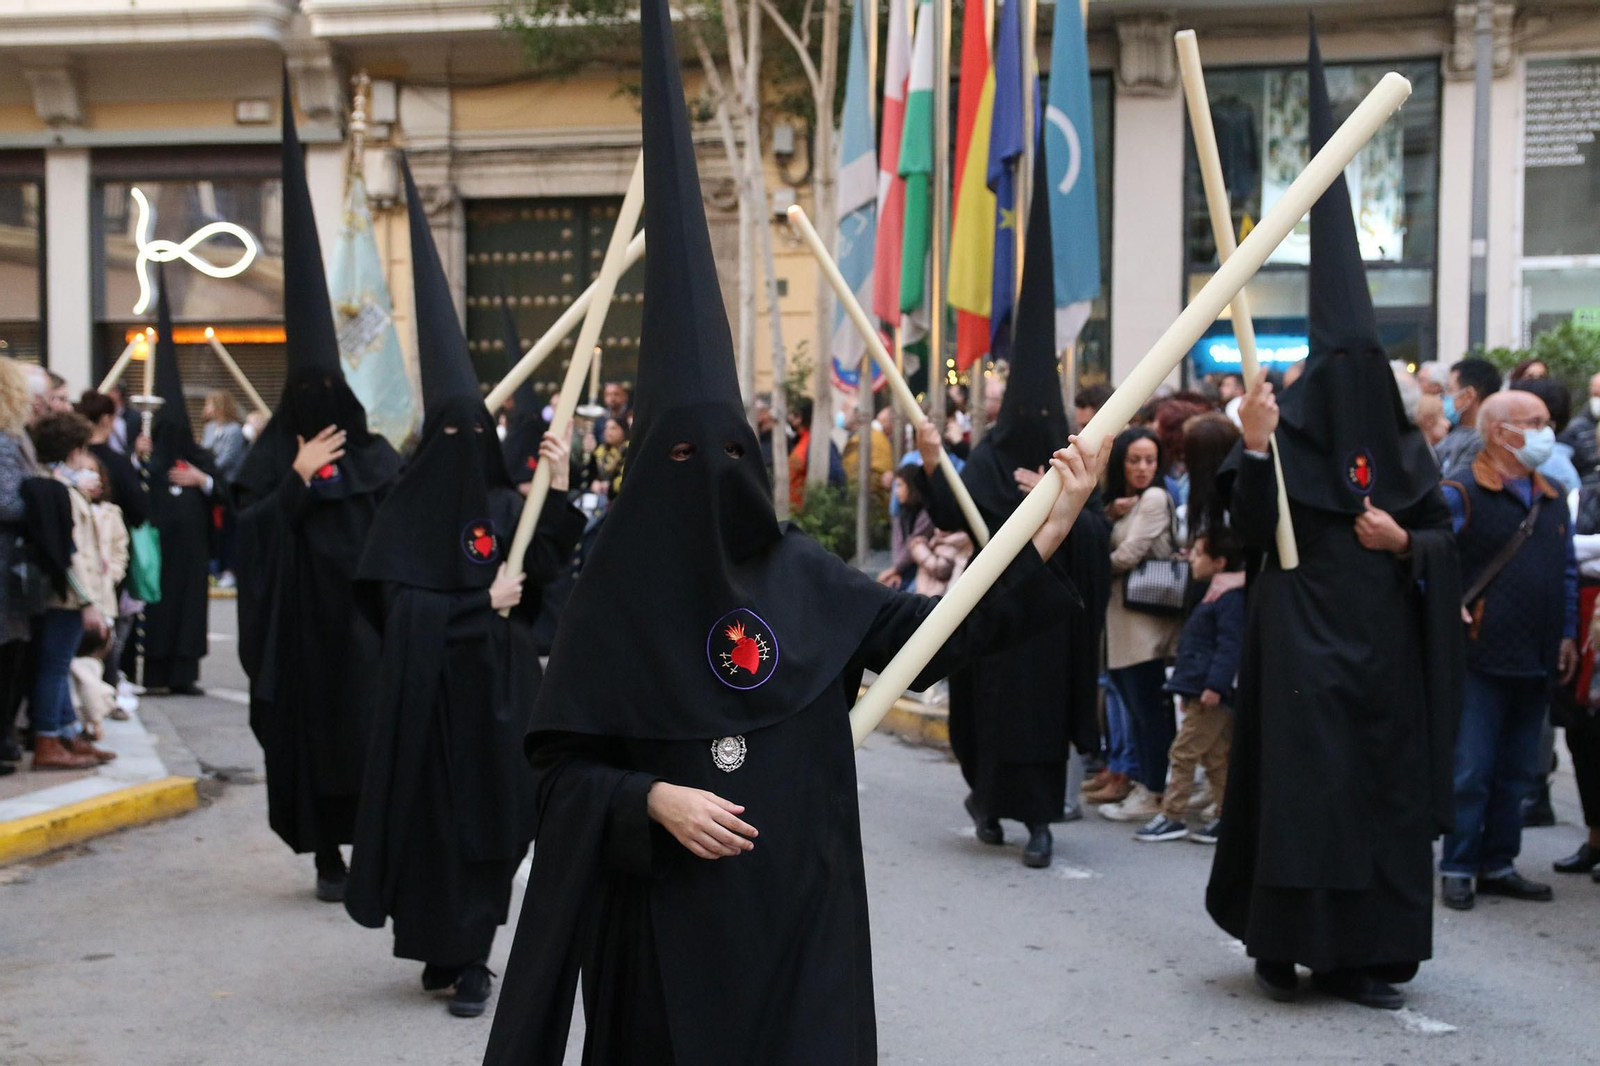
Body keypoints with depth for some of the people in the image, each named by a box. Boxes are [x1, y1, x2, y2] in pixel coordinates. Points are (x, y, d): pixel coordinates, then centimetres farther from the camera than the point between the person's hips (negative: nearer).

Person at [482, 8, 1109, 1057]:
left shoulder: (801, 573, 1)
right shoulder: (617, 597, -5)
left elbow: (938, 633, 0)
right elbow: (561, 764, -4)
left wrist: (1051, 531, -7)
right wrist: (653, 800, -20)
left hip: (797, 914, 2)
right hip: (663, 921, -2)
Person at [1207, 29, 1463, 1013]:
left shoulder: (1405, 449, 7)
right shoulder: (1287, 432, -4)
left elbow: (1447, 538, 11)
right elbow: (1253, 531, -11)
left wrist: (1405, 541, -9)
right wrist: (1255, 451, -24)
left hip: (1383, 642, 4)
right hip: (1303, 642, -4)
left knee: (1383, 784, 5)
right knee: (1300, 777, -6)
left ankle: (1361, 952, 13)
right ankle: (1282, 942, 4)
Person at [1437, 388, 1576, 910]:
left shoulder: (1551, 498, 14)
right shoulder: (1460, 492, -8)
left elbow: (1567, 572, 19)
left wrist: (1567, 633, 13)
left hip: (1536, 662, 7)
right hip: (1480, 657, -7)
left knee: (1517, 772, 12)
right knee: (1471, 771, -3)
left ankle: (1498, 864, 21)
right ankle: (1457, 868, 6)